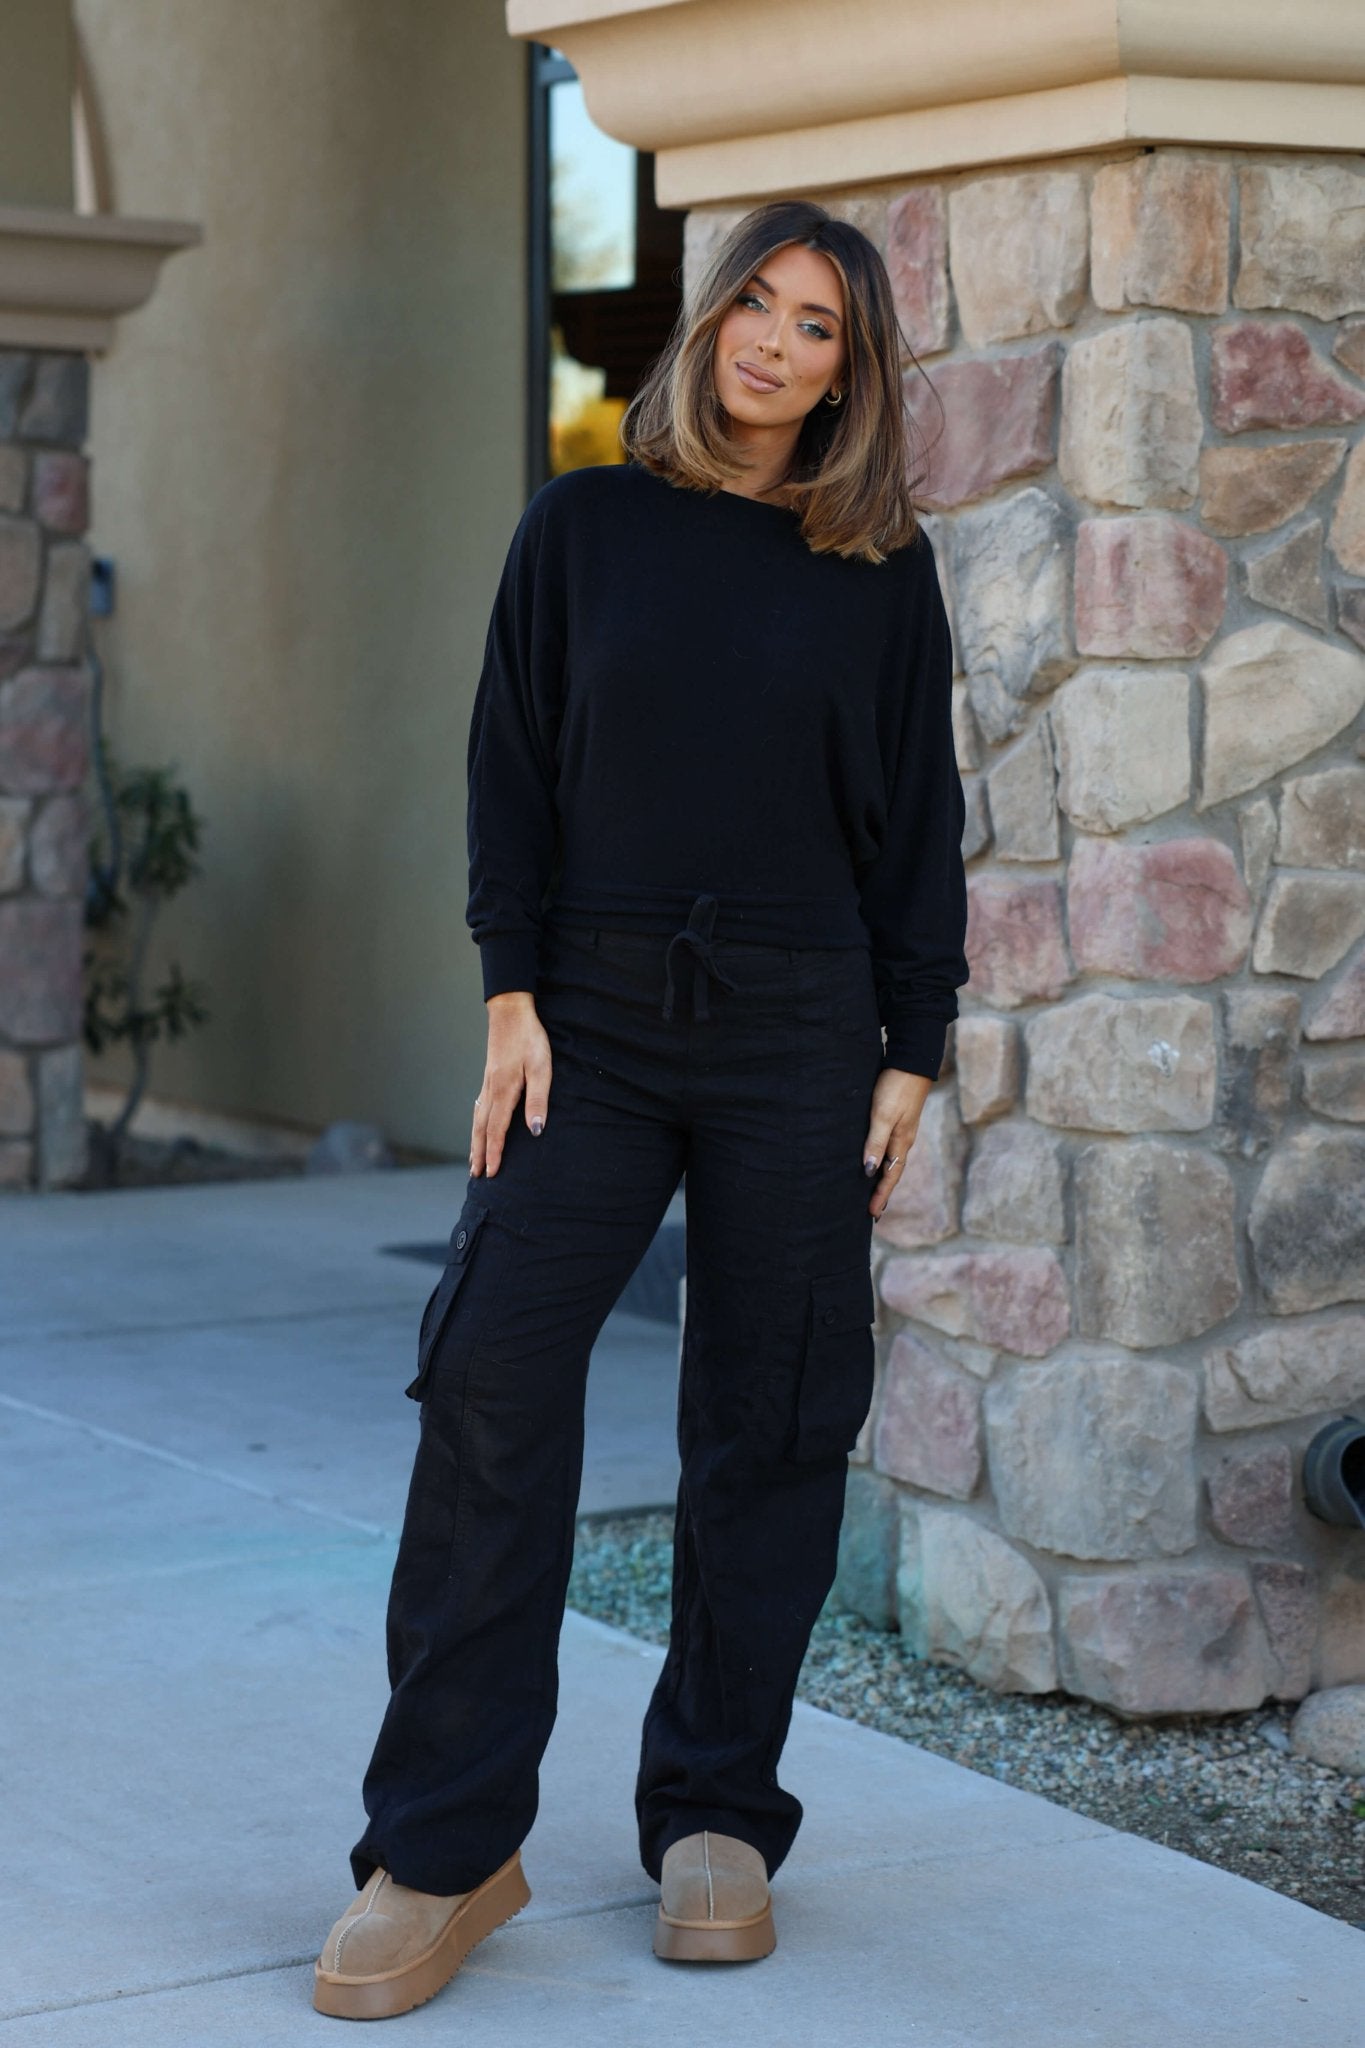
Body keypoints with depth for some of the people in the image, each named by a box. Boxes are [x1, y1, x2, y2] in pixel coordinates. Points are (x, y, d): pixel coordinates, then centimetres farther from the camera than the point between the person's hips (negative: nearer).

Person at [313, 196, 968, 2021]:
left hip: (795, 1029, 0)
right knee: (492, 1382, -9)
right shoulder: (585, 526, 6)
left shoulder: (882, 571, 6)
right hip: (596, 1013, 0)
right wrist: (513, 994, -3)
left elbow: (917, 823, 7)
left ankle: (716, 1819, 17)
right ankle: (445, 1850, -3)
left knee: (766, 1422, 3)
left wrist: (913, 1051, 2)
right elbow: (512, 768, 6)